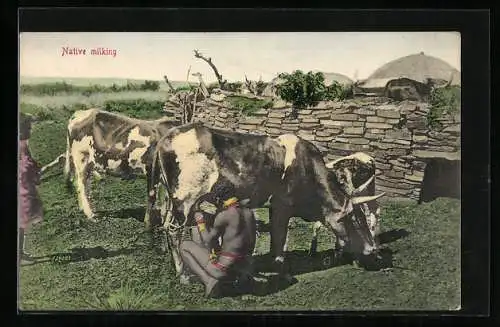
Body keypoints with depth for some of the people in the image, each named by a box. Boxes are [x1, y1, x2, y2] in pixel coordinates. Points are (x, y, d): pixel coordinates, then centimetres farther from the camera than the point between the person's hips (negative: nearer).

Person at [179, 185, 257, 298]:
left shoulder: (223, 215, -14)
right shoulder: (249, 213, 5)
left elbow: (208, 240, -4)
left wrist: (200, 222, 10)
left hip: (224, 268, -7)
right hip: (245, 266, 7)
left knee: (185, 246, 7)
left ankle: (209, 281, -6)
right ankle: (240, 276, 17)